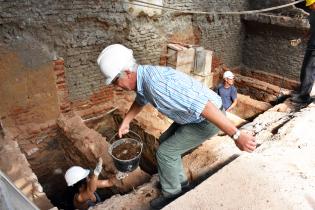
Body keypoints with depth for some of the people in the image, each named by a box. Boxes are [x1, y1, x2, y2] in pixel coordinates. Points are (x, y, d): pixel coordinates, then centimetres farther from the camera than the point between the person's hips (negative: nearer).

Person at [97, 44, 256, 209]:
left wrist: (236, 135, -32)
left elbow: (203, 106, -37)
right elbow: (140, 100, 23)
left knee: (165, 152, -2)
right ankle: (179, 179, 38)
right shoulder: (143, 76, -2)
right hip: (195, 115, 9)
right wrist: (125, 121, 25)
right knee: (165, 141, 20)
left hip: (209, 118, -9)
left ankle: (171, 194, 22)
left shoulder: (156, 85, -35)